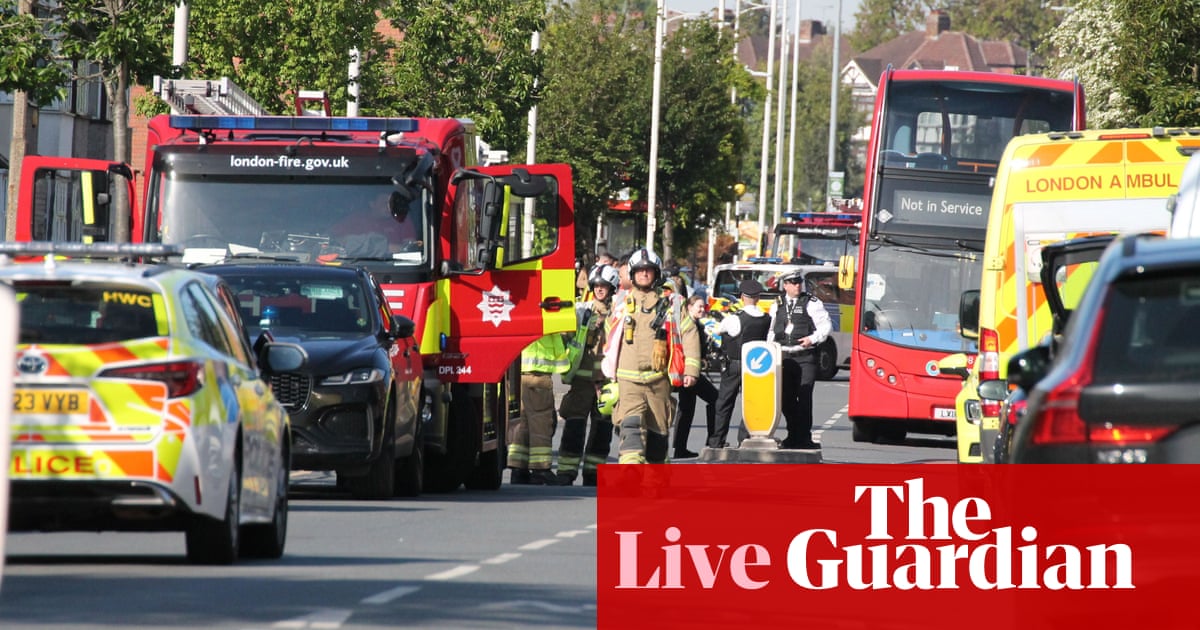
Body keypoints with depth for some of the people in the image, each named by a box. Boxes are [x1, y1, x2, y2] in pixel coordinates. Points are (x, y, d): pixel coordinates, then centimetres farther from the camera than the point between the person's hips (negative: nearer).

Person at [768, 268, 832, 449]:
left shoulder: (811, 303, 0)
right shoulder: (777, 305, 14)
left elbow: (826, 325, 0)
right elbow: (772, 330, 20)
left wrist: (813, 339, -14)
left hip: (805, 357, -5)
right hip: (784, 357, 5)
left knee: (804, 398, -10)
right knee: (786, 398, 7)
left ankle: (804, 437, -7)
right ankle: (793, 435, 18)